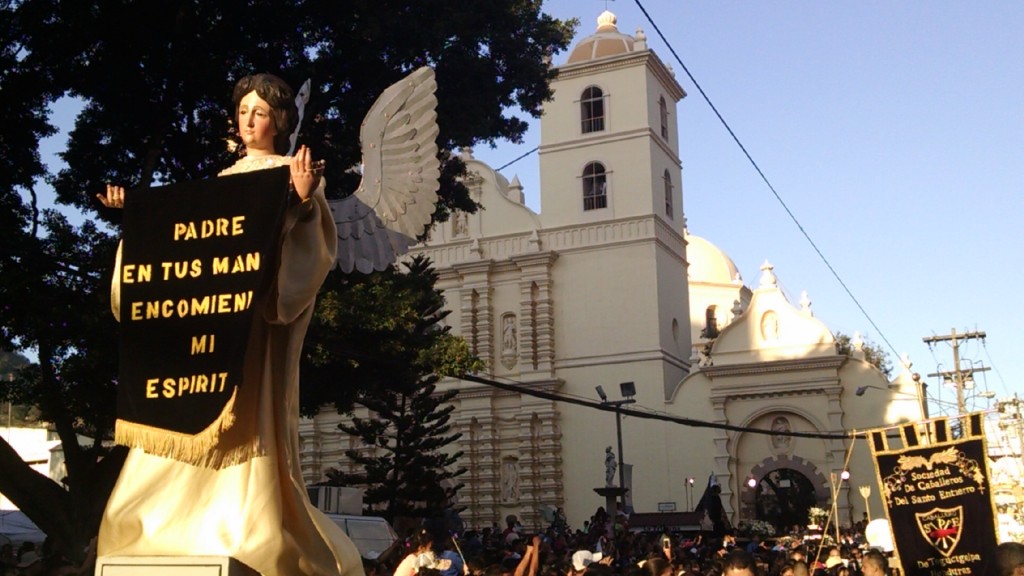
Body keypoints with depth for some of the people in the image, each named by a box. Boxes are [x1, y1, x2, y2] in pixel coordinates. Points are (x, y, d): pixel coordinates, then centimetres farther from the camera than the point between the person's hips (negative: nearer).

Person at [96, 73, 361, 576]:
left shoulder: (295, 173, 5)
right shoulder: (226, 179, 23)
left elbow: (312, 241, -6)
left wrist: (305, 200, -24)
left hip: (261, 306, -6)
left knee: (248, 418, -13)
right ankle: (194, 532, 5)